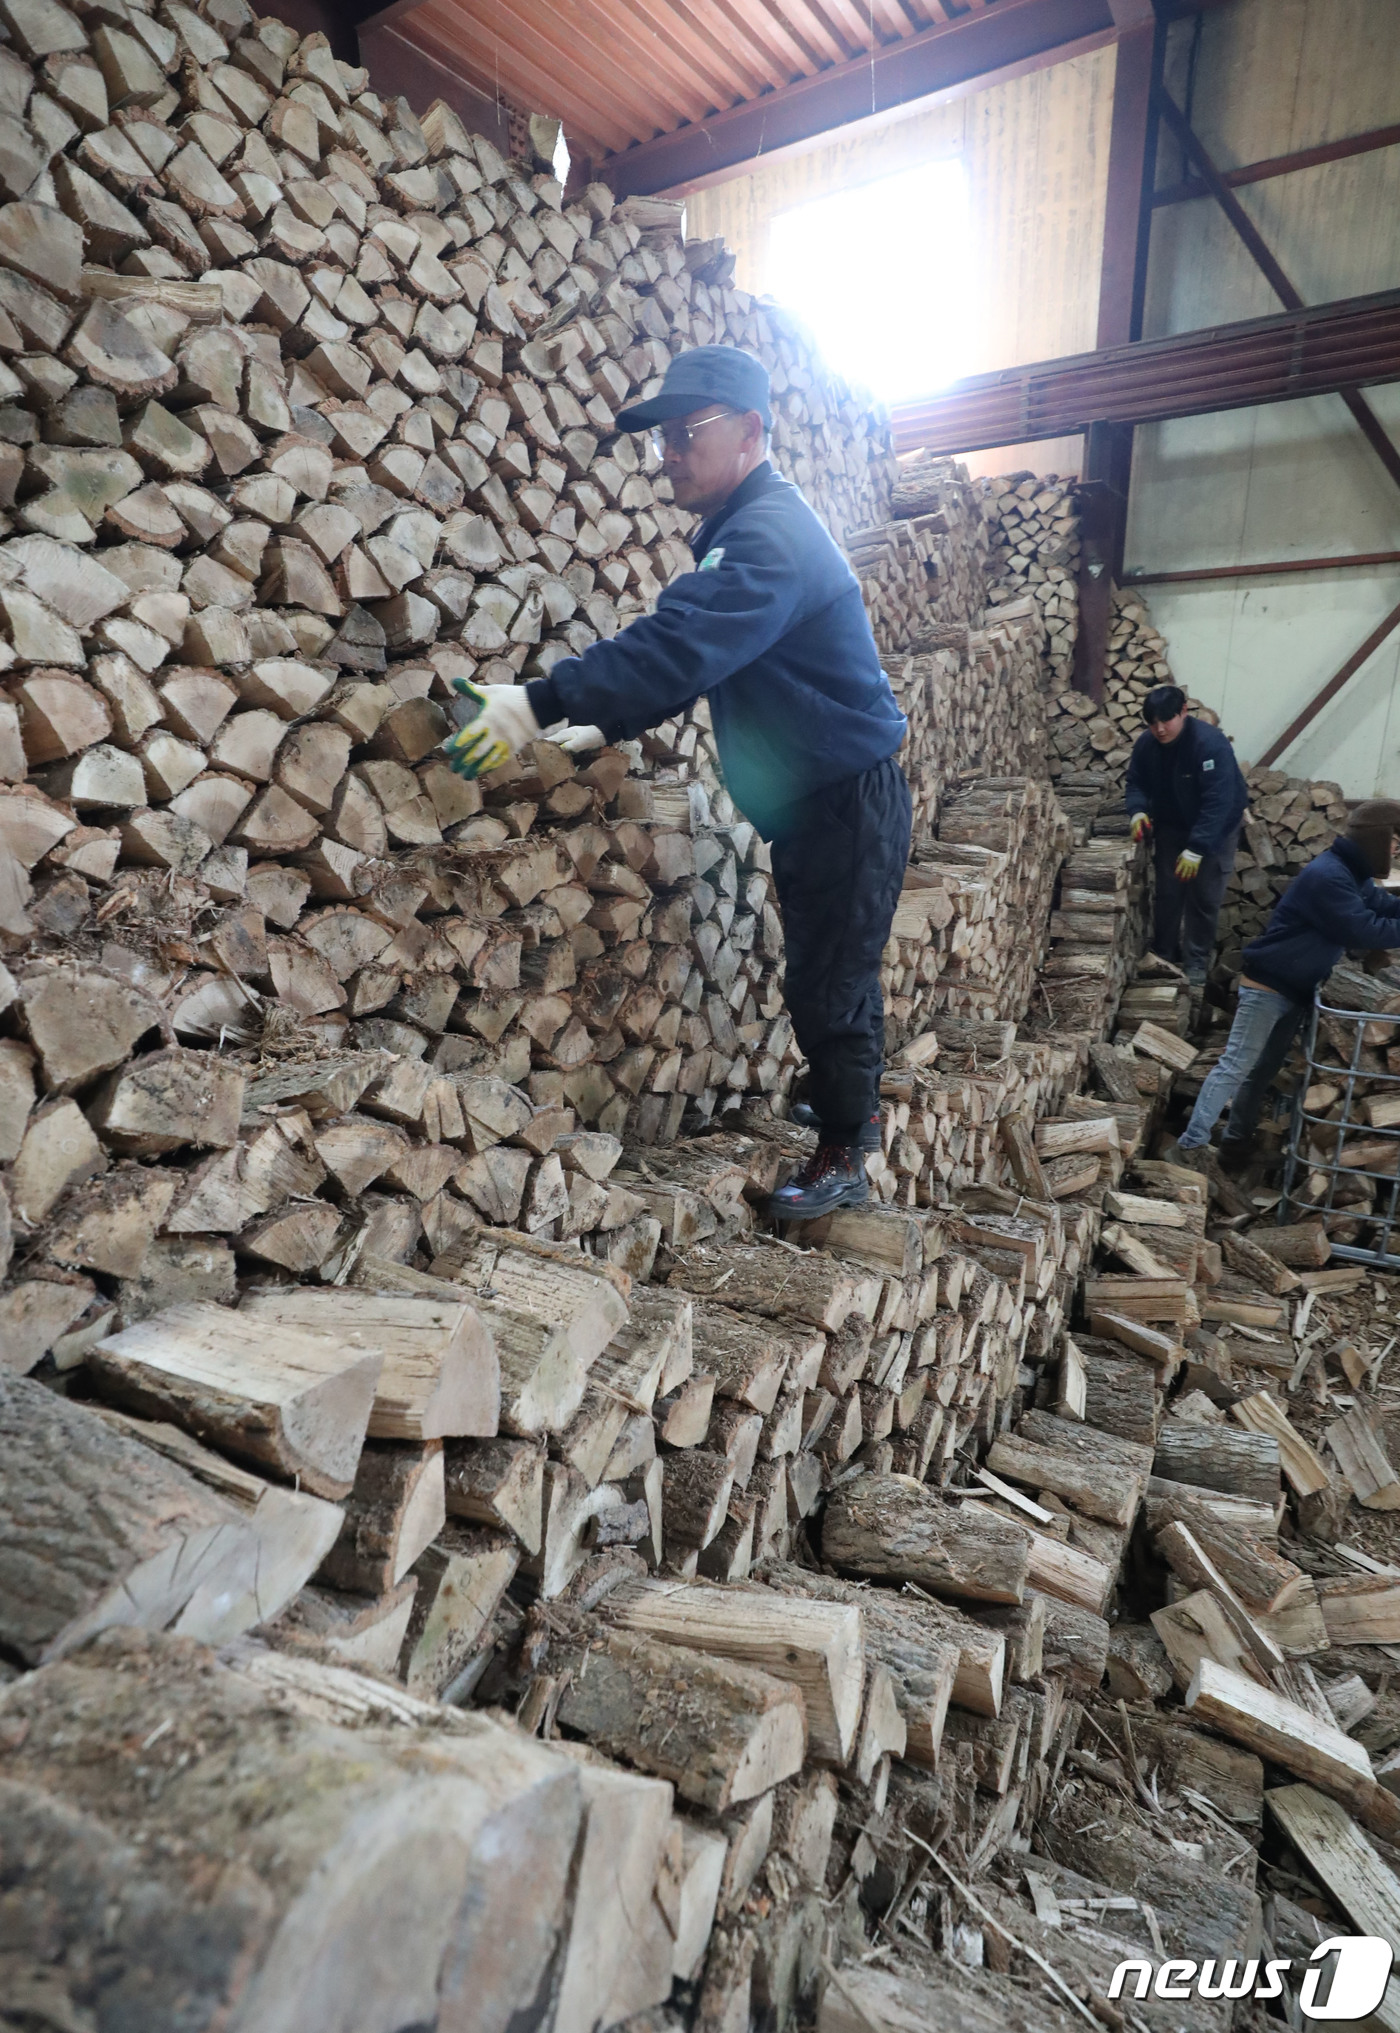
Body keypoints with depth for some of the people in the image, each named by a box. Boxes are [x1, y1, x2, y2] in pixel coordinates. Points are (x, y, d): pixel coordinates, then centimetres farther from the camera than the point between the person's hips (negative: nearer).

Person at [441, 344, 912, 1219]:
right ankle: (857, 1108, 39)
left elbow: (677, 647, -36)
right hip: (814, 803, 10)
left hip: (850, 803, -10)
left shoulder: (771, 538, -22)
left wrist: (541, 703, -39)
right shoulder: (747, 530, 13)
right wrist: (604, 726, 6)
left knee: (830, 982, -3)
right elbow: (683, 654, 16)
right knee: (832, 970, 20)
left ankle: (844, 1159, 14)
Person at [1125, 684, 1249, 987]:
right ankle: (1162, 955, 21)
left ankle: (1196, 962, 8)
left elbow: (1218, 801, -34)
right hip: (1171, 826, 5)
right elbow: (1137, 783, -1)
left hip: (1215, 828, -4)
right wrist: (1138, 811, -24)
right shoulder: (1146, 745, -14)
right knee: (1167, 893, 7)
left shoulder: (1211, 744, -31)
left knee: (1204, 897, -2)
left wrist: (1196, 848, -39)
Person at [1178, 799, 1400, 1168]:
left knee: (1263, 1070, 15)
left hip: (1297, 991, 10)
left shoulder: (1351, 875, 11)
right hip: (1268, 986, -10)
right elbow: (1364, 930, -25)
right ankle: (1191, 1145, -11)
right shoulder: (1327, 876, -22)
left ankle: (1237, 1143, 25)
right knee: (1236, 1066, -11)